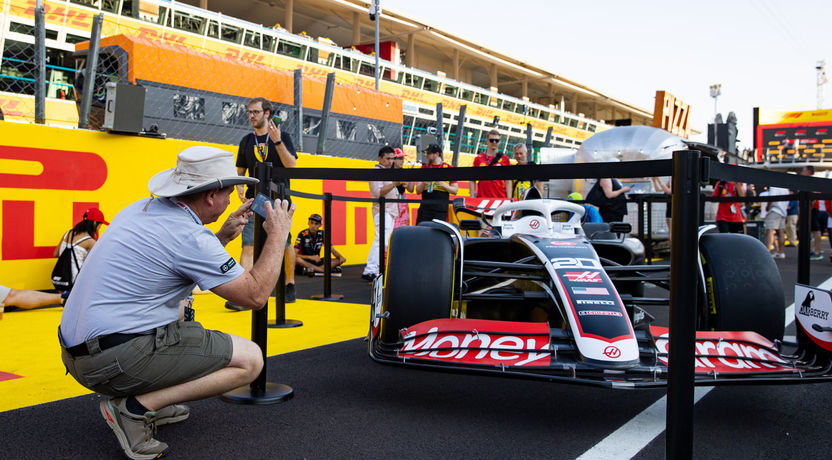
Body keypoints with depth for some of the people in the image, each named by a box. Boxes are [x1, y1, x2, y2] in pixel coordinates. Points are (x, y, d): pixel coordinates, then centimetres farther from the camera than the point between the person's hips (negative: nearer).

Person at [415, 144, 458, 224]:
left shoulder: (448, 168, 5)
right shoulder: (424, 167, 14)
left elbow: (455, 190, 4)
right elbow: (418, 191, 13)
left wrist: (443, 185, -12)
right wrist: (423, 183, -8)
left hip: (441, 209, -3)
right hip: (425, 207, 3)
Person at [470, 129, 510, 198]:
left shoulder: (505, 159, 7)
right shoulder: (478, 158, 8)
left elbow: (508, 182, 6)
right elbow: (472, 180, 10)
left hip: (500, 199, 0)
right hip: (482, 199, 0)